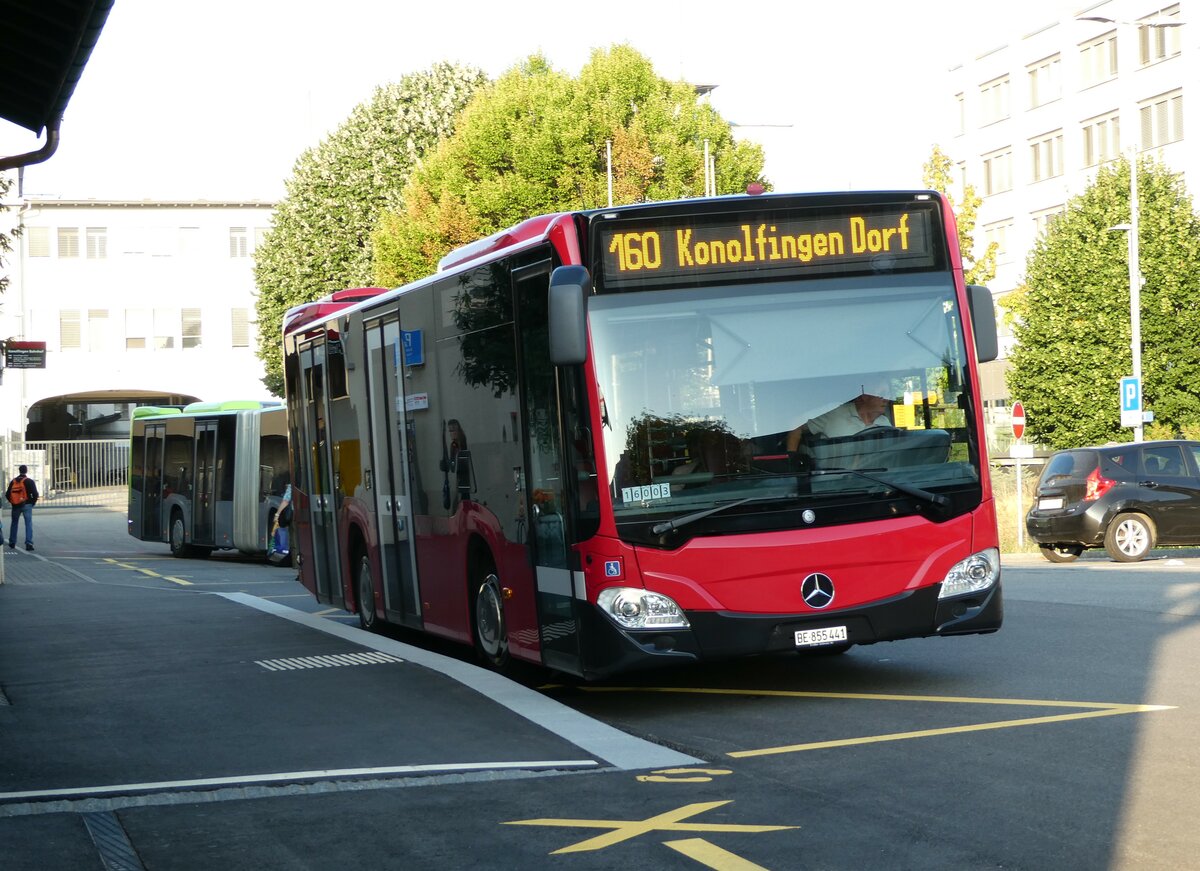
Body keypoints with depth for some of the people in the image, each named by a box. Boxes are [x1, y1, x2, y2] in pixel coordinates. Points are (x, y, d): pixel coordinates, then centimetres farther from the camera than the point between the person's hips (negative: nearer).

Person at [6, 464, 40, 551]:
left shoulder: (13, 481, 6)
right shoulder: (29, 481, -6)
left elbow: (7, 494, 6)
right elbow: (35, 493, -12)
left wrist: (12, 502, 15)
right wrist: (33, 502, 4)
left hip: (15, 506, 4)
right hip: (26, 505, -3)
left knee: (14, 523, 17)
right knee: (28, 524, -3)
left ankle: (12, 543, 22)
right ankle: (29, 543, -14)